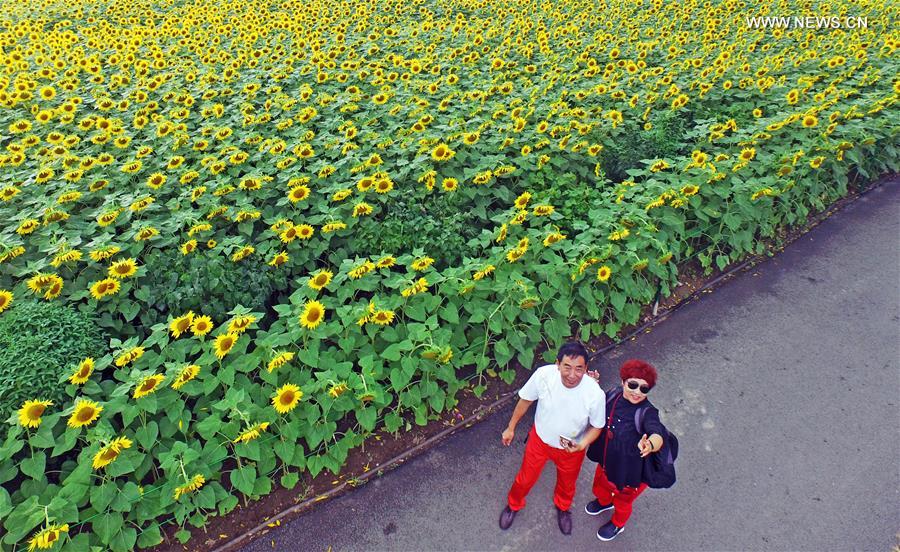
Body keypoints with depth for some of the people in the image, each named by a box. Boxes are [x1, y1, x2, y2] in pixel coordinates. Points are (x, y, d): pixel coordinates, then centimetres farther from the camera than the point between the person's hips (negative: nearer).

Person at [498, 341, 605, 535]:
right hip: (539, 439, 0)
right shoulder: (543, 375, -33)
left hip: (571, 449, 0)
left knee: (567, 484, 29)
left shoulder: (596, 394, -35)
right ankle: (514, 504, 58)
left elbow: (596, 426, -14)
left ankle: (563, 507, 65)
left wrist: (581, 445, -33)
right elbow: (525, 400, -12)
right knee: (526, 478, 25)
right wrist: (511, 427, 1)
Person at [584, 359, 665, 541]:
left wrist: (650, 444, -76)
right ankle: (604, 502, 70)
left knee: (622, 502, 27)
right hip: (606, 462, 5)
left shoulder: (647, 412, -35)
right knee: (599, 489, 34)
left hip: (630, 472, -5)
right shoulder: (614, 395, -18)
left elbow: (658, 436, -53)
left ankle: (617, 524, 61)